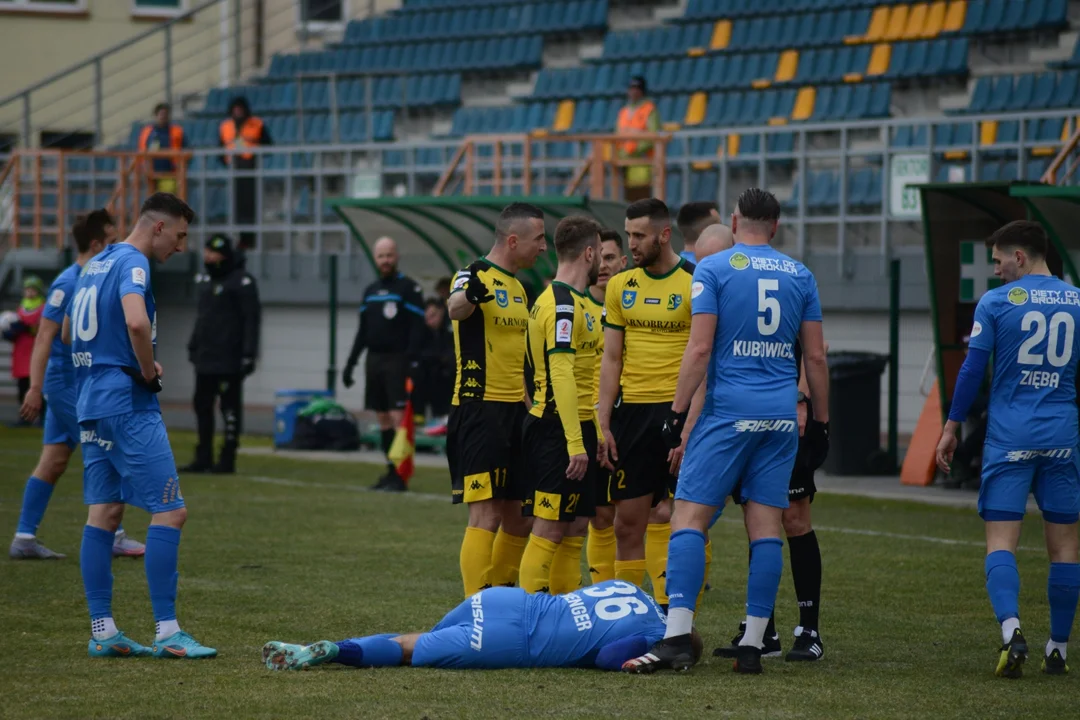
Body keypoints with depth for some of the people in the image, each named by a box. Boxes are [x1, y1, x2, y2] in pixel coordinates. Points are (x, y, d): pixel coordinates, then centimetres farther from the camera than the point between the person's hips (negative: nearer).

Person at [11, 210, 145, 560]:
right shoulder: (68, 283, -16)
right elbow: (44, 337, -19)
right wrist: (36, 388, -24)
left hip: (80, 384, 9)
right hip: (67, 383, -9)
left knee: (53, 462, 7)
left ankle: (24, 538, 7)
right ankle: (113, 536, 0)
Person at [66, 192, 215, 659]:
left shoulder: (95, 265, 17)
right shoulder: (132, 263, -11)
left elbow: (69, 331, 28)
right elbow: (137, 322, -30)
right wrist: (148, 370, -14)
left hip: (91, 405, 10)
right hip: (128, 404, -10)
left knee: (104, 512, 9)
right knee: (170, 511, -8)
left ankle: (102, 632, 9)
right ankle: (167, 633, -11)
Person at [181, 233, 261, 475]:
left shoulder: (241, 281, -10)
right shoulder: (204, 280, 16)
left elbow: (252, 319, -13)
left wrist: (249, 354, -17)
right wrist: (193, 346, 20)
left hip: (229, 360, -8)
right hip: (205, 359, 8)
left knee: (230, 407, -2)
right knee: (202, 405, 9)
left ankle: (228, 459, 2)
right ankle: (203, 458, 15)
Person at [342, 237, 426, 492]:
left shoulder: (409, 288, -3)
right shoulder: (370, 291, 16)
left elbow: (417, 328, -9)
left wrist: (413, 361, -18)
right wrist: (351, 363, 16)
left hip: (397, 361, -7)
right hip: (374, 360, 7)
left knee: (398, 417, -12)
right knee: (383, 419, 6)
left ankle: (400, 475, -13)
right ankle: (391, 471, 11)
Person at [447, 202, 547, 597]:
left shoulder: (519, 287, 17)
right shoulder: (475, 275, -10)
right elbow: (455, 308, -35)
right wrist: (469, 295, -58)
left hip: (515, 412, 9)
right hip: (480, 411, -9)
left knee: (519, 518, 13)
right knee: (486, 517, -12)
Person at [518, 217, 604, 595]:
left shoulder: (573, 301, 17)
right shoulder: (563, 304, -15)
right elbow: (561, 374, -22)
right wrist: (575, 442, -25)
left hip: (577, 426, 10)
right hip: (561, 428, -10)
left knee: (575, 529, 11)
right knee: (549, 531, -9)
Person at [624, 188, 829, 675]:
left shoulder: (714, 269, -2)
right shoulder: (800, 276, 11)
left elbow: (699, 349, -9)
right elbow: (815, 357, 11)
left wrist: (677, 412, -5)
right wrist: (820, 422, 18)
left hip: (729, 411, -4)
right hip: (781, 415, 4)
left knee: (689, 518, -5)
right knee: (765, 527, 5)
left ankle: (677, 637, -16)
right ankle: (753, 645, 4)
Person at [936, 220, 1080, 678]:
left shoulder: (996, 302, -2)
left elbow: (972, 369, -2)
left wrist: (951, 427, 7)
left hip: (1009, 438, -3)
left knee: (1001, 541, -4)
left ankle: (1011, 628, -26)